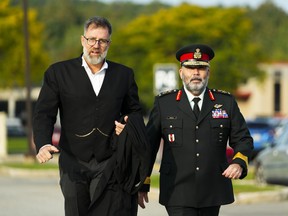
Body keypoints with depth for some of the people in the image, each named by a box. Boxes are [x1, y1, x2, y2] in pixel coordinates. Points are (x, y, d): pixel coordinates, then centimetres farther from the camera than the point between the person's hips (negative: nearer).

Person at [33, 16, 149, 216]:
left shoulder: (124, 75, 11)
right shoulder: (58, 72, 5)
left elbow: (135, 111, 22)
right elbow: (44, 114, -1)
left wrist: (129, 125, -3)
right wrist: (43, 145, -19)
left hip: (110, 166, 0)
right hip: (74, 166, 0)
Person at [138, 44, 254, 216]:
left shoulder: (226, 102, 7)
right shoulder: (163, 103, 3)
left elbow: (243, 140, 9)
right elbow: (148, 144, 7)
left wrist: (239, 163, -12)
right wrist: (143, 185, 6)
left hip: (212, 193, 2)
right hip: (178, 194, -2)